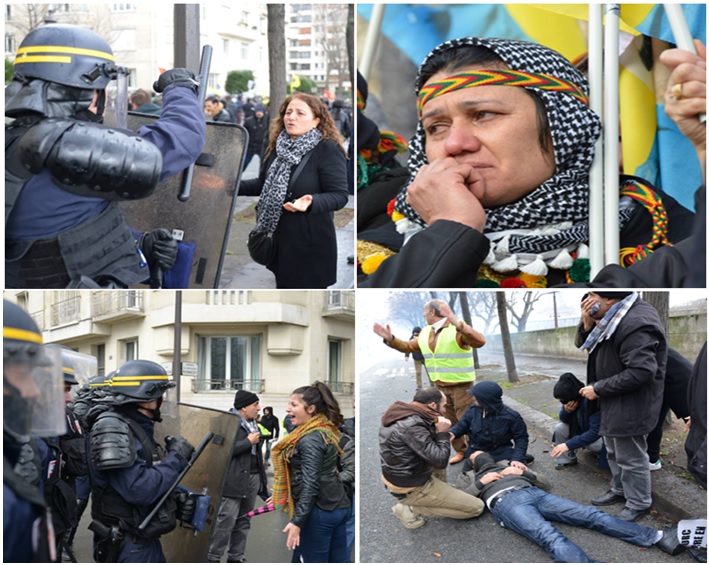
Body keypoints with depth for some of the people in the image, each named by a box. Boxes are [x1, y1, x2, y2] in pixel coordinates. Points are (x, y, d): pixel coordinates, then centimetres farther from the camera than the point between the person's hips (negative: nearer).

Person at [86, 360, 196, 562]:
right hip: (126, 547, -10)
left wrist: (176, 500, 2)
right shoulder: (113, 429, -20)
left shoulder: (139, 428, 12)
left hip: (147, 542, 10)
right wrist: (176, 457, -17)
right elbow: (138, 490, -28)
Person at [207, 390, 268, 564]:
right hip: (234, 480, -8)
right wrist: (249, 441, -15)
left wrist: (263, 480, 20)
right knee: (225, 522, -8)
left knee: (243, 522, 12)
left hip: (253, 478, 8)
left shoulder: (252, 424, 17)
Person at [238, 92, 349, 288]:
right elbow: (264, 184, 18)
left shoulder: (329, 150, -15)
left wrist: (310, 202, -38)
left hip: (310, 245, -7)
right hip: (280, 239, 8)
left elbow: (339, 195, -20)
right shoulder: (278, 146, 8)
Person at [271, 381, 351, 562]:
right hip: (339, 506, 10)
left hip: (318, 511, -10)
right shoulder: (326, 430, 11)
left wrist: (297, 521, -22)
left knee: (313, 560, 0)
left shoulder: (310, 440, -18)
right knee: (339, 560, 13)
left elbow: (311, 484, -22)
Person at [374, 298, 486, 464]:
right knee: (449, 421, 14)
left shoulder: (458, 329, -21)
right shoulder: (425, 333, 3)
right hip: (440, 386, 7)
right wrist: (390, 339, -3)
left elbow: (480, 341, -37)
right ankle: (461, 451, 28)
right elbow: (408, 346, 15)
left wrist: (457, 324, -52)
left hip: (462, 385, -7)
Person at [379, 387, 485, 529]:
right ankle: (410, 508, -4)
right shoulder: (412, 427, -29)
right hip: (412, 488, -9)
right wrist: (443, 433, -13)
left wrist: (437, 430, -5)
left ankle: (442, 495, 18)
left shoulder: (403, 414, 0)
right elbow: (440, 461, -25)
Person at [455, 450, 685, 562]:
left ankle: (657, 537, -26)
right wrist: (481, 482, 5)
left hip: (532, 493, 5)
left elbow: (545, 483, 30)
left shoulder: (506, 465, 39)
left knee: (591, 515, -14)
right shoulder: (469, 478, 34)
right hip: (505, 501, -4)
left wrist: (522, 472, 14)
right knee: (552, 539, -34)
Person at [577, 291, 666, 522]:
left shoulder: (636, 324, -29)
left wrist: (598, 389, -24)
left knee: (631, 457, 6)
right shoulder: (617, 314, 2)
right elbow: (592, 346, 13)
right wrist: (587, 325, -10)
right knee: (614, 451, 25)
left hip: (631, 404, -10)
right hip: (614, 401, 10)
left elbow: (640, 372, -33)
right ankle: (620, 490, 43)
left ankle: (639, 503, 24)